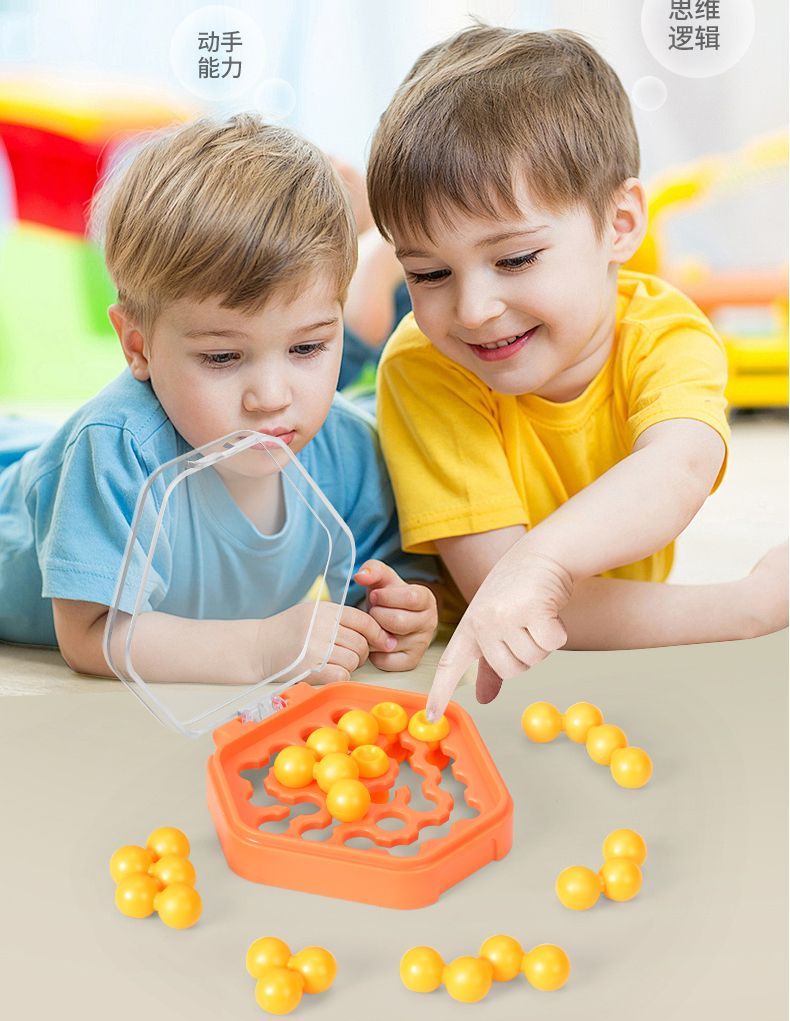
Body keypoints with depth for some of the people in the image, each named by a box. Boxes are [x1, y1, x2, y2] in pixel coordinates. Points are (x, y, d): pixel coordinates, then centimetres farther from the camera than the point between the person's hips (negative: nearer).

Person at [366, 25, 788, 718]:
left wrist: (539, 560, -51)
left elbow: (680, 468, -32)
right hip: (466, 678, -2)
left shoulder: (665, 332, -12)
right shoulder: (423, 367, -17)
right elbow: (491, 582, -24)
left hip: (633, 677, 2)